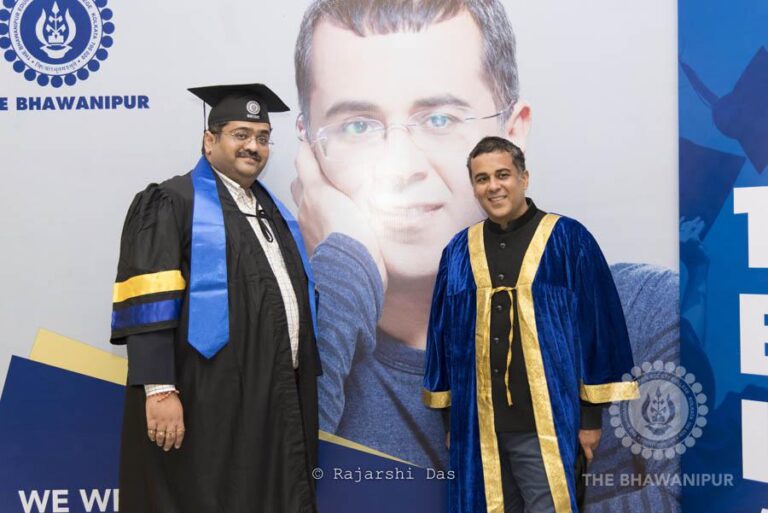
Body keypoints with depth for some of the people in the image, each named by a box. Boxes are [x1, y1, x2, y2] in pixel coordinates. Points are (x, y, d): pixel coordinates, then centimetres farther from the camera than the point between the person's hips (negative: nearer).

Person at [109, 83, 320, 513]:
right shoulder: (173, 203, -5)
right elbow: (148, 306, -14)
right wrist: (159, 390, -22)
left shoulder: (272, 210, 16)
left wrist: (303, 379, 15)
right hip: (207, 401, -7)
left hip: (278, 398, 7)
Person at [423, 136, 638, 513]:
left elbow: (600, 326, -4)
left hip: (545, 425, -3)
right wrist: (447, 413, 10)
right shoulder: (458, 252, 6)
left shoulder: (569, 241, -4)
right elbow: (442, 333, 10)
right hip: (478, 427, 4)